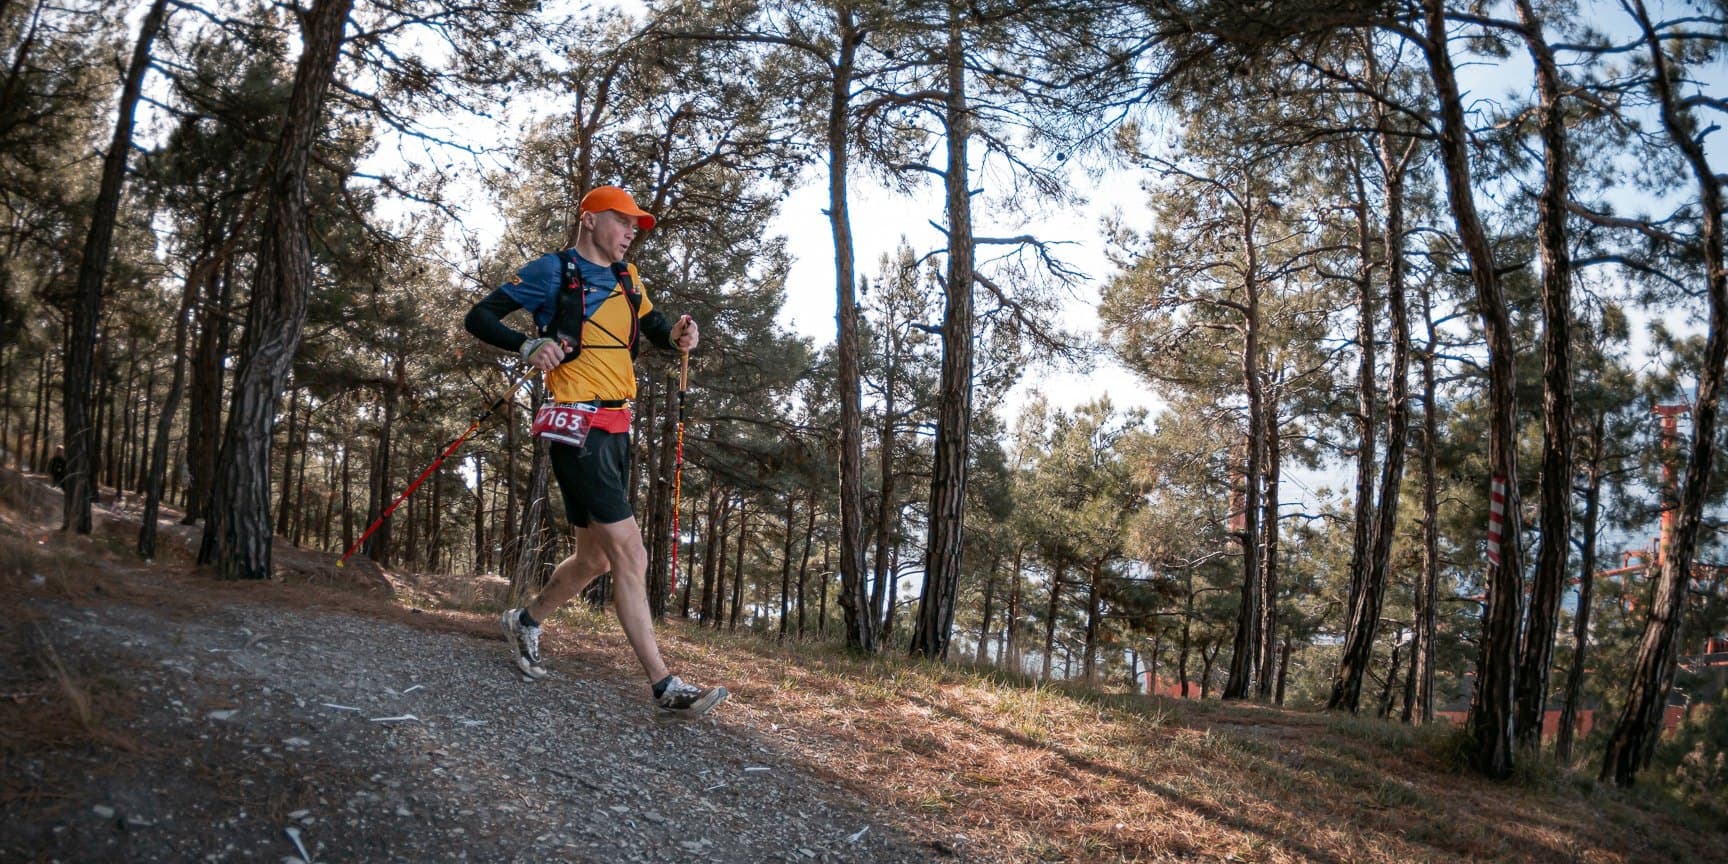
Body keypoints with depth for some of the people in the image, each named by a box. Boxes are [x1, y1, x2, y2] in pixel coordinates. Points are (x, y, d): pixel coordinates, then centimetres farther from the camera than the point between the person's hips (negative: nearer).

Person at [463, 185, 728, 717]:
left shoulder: (627, 277, 18)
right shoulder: (554, 270, -3)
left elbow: (655, 329, 22)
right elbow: (478, 318, -4)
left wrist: (677, 335, -2)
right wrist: (529, 345, -22)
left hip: (616, 430, 8)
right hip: (578, 426, -8)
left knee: (595, 559, 16)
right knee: (630, 555, -11)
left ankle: (525, 622, 40)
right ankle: (663, 685, -6)